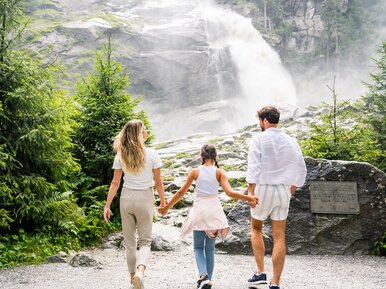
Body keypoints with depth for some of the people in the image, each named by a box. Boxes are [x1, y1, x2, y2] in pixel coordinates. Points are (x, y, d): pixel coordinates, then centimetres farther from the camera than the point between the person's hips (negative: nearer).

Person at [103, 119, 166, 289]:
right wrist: (163, 200, 12)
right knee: (144, 241, 7)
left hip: (126, 198, 2)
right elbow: (158, 182, -2)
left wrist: (107, 206, 4)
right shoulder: (151, 154, -7)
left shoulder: (120, 155, -1)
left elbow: (115, 183, -1)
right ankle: (140, 271, -18)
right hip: (145, 198, -2)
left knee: (129, 242, 15)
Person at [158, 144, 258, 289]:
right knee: (210, 248, 14)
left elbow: (181, 192, 3)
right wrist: (249, 198, -8)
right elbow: (230, 192, -14)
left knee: (198, 247, 9)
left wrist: (167, 207, 13)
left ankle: (203, 276, -14)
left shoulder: (195, 172, -2)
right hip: (214, 210, 1)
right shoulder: (219, 172, -3)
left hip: (199, 210, -1)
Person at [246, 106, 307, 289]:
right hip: (283, 191, 3)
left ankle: (260, 273, 13)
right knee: (279, 237, 5)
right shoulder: (291, 142, 7)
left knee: (256, 229, 20)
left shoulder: (258, 140, -6)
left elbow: (253, 168, -17)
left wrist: (250, 192, -18)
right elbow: (301, 170, 10)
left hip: (263, 188, -3)